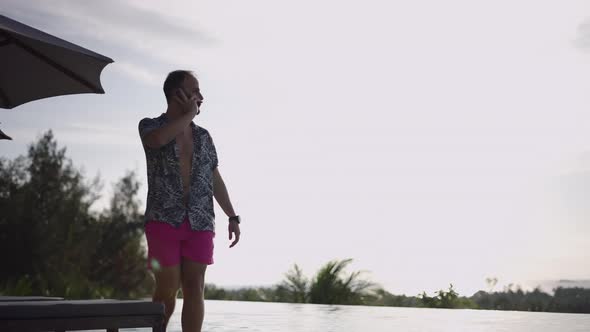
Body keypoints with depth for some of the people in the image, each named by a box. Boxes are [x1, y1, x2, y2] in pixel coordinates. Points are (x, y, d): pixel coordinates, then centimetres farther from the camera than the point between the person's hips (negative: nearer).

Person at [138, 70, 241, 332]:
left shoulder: (203, 136, 14)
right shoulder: (149, 126, 3)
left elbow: (215, 179, 17)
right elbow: (158, 139, -23)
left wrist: (233, 217, 10)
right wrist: (189, 114, -11)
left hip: (200, 223, 3)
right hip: (164, 220, -3)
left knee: (195, 289, -4)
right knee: (167, 290, -2)